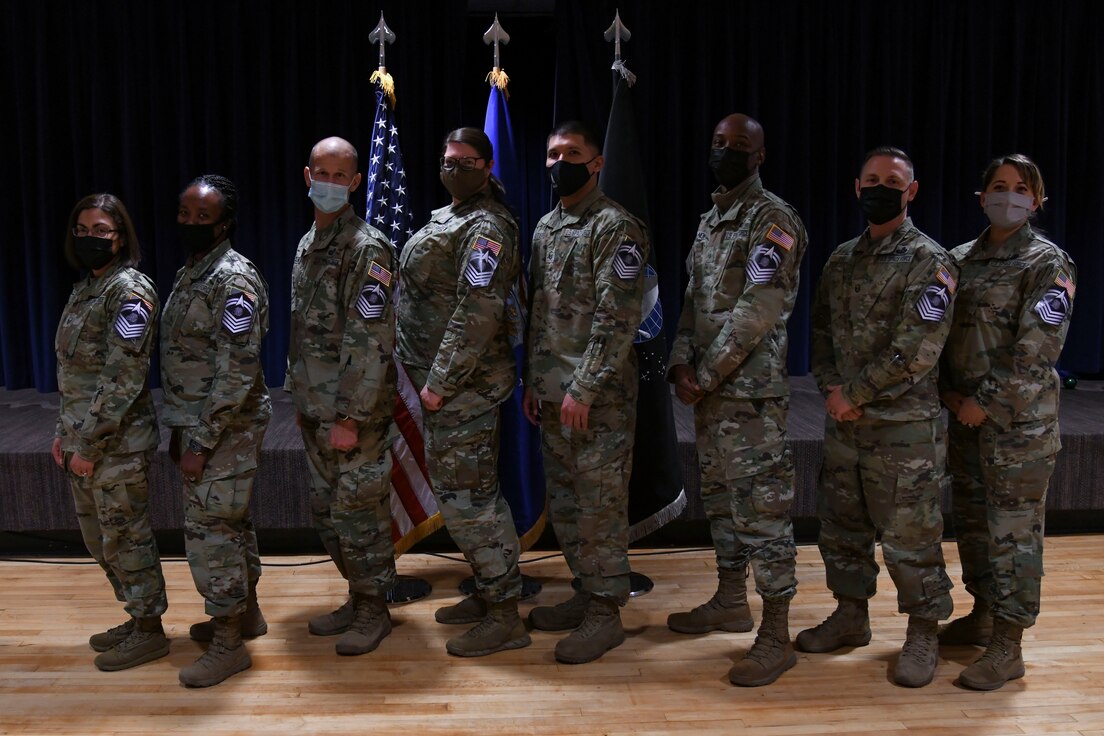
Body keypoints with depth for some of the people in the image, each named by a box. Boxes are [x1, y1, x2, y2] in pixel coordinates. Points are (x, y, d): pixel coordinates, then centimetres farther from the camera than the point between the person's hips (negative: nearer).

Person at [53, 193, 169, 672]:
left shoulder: (129, 291, -15)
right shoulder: (86, 287, 13)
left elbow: (123, 380, -19)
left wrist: (89, 445, -18)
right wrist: (65, 432, 14)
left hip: (117, 444, -9)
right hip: (82, 439, 9)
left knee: (126, 537, 3)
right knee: (100, 539, 17)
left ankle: (149, 632, 18)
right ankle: (137, 619, 32)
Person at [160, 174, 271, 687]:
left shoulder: (232, 280, -18)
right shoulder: (189, 273, 12)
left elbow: (237, 372, -23)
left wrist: (201, 442, -21)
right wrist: (180, 431, 17)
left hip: (227, 427, -9)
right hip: (197, 421, 9)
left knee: (209, 527, -4)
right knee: (230, 520, 18)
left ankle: (229, 645, 7)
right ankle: (246, 613, 32)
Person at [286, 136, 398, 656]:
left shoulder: (368, 249, -14)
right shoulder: (306, 246, 13)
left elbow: (371, 343, -19)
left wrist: (350, 417, -20)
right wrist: (300, 399, 17)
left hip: (355, 413, -9)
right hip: (316, 409, 9)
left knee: (358, 512, 0)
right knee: (326, 511, 16)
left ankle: (373, 611, 16)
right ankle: (357, 598, 31)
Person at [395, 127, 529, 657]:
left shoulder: (485, 227, -15)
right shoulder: (446, 218, 16)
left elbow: (476, 315, -23)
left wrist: (440, 382, -22)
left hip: (461, 385, -10)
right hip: (441, 380, 10)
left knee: (464, 496, -7)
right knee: (466, 491, 17)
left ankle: (504, 618, 3)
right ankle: (490, 593, 29)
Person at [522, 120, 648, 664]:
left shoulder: (614, 227, -11)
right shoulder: (545, 227, 15)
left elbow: (618, 319, -18)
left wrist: (584, 388, -20)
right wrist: (532, 381, 16)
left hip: (598, 395, -8)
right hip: (553, 393, 9)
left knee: (600, 502, -2)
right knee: (563, 498, 15)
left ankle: (606, 613, 10)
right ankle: (587, 592, 29)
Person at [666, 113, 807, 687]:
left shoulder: (773, 220, -11)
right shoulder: (709, 221, 17)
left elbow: (756, 311, -19)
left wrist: (704, 374, -16)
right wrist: (681, 363, 2)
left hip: (752, 392, -9)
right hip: (708, 388, 9)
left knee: (760, 507, -6)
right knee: (719, 496, 18)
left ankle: (776, 636, 1)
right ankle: (730, 601, 34)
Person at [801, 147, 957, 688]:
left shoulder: (929, 263, -9)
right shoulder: (841, 260, 12)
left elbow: (916, 351, -17)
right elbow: (821, 329, 13)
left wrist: (854, 394, -14)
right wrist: (830, 387, -4)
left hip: (903, 425, -6)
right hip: (843, 421, 7)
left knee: (909, 535, 1)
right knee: (841, 524, 16)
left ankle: (923, 634, 18)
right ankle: (851, 617, 32)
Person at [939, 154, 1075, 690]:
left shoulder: (1048, 264, -7)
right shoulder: (959, 260, 10)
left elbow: (1036, 349, -14)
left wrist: (986, 402, -16)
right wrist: (949, 392, -1)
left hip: (1019, 415, -6)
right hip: (966, 411, 6)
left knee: (1013, 526, -2)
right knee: (971, 516, 15)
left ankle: (1007, 647, 5)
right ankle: (982, 615, 33)